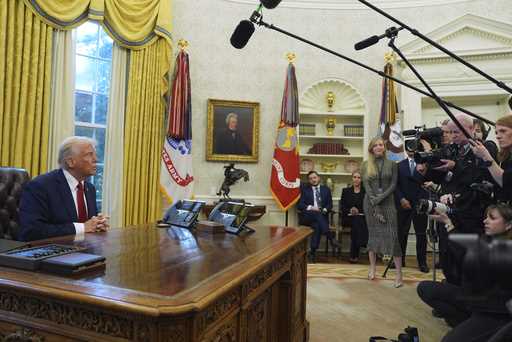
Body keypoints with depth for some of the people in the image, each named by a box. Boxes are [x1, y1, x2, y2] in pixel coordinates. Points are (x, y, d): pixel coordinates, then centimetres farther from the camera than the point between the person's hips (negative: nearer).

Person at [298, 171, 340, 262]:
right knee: (317, 213, -35)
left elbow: (330, 204, 11)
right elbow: (299, 205, 3)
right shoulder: (304, 189, 14)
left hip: (322, 216, 1)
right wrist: (310, 208, -13)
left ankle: (313, 252, -28)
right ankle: (331, 238, -39)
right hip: (307, 216, -1)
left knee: (317, 226, -33)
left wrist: (325, 210, -11)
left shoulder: (326, 189, 19)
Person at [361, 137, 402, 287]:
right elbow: (366, 186, -2)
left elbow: (393, 184, -2)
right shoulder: (365, 165, 5)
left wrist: (380, 198, -14)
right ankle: (372, 268, 17)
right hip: (370, 203, 1)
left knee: (392, 235, -8)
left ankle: (399, 273, -6)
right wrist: (375, 205, -11)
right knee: (373, 234, 7)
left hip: (388, 202, -1)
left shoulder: (391, 164, 5)